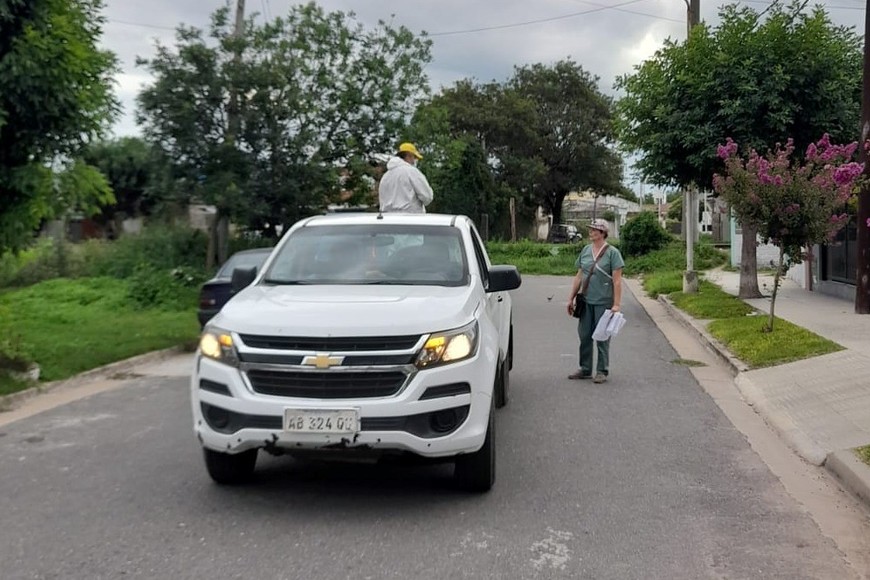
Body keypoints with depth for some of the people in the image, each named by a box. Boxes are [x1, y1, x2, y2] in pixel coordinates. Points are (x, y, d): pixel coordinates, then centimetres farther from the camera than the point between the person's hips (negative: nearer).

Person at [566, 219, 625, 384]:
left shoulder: (612, 253, -6)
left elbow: (617, 281, -10)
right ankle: (585, 370, 21)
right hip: (586, 301, 5)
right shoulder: (585, 250, 10)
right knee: (584, 336, 9)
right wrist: (571, 298, 13)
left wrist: (616, 304, -15)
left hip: (603, 302, -5)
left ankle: (602, 372, 12)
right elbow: (579, 276, 15)